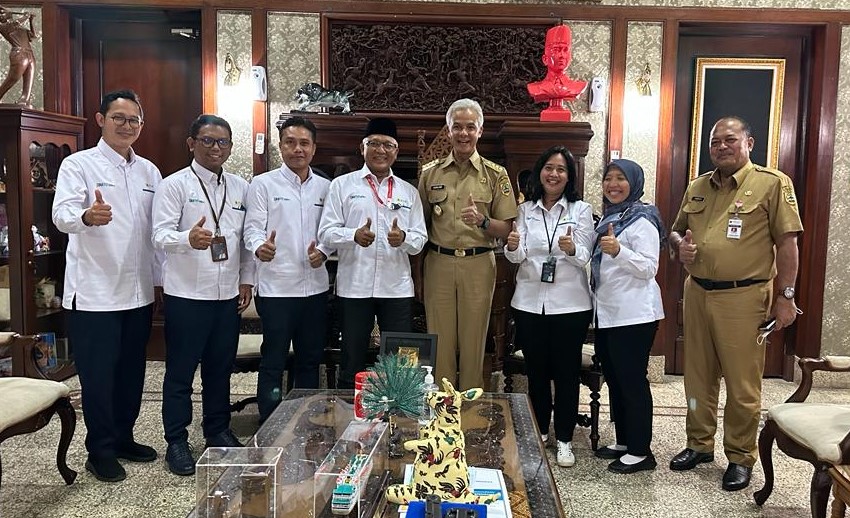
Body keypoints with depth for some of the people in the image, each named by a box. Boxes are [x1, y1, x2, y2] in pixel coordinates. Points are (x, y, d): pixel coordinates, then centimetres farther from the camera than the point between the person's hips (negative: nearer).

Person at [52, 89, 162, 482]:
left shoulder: (149, 171, 11)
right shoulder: (79, 165, -5)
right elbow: (62, 214, -21)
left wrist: (161, 278, 11)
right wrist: (87, 216, -44)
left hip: (138, 292, 6)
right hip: (94, 294, -5)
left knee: (131, 372, 15)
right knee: (98, 375, 4)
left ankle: (123, 438, 31)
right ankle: (100, 451, 19)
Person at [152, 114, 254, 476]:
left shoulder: (241, 188, 10)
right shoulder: (174, 185, -5)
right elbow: (161, 235, -15)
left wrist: (246, 279, 9)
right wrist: (189, 238, -34)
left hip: (228, 294, 5)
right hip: (186, 294, -5)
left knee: (221, 368, 16)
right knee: (180, 371, 6)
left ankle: (218, 430, 32)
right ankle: (176, 441, 19)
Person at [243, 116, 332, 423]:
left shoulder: (325, 187, 11)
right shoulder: (263, 184, 0)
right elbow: (253, 228, -6)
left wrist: (324, 252, -9)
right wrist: (260, 247, -27)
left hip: (315, 287, 4)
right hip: (276, 287, -4)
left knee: (310, 360, 14)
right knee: (273, 362, 3)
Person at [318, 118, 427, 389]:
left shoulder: (409, 192, 13)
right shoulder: (342, 185, 5)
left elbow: (420, 239, 8)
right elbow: (326, 233, -1)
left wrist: (403, 238, -15)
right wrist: (354, 236, -20)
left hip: (397, 288, 2)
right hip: (354, 286, -2)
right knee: (352, 363, 9)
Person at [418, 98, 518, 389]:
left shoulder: (496, 175, 3)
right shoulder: (430, 173, 8)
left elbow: (506, 229, 1)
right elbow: (421, 223, 13)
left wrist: (482, 221, -18)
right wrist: (419, 267, -2)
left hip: (478, 265, -1)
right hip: (438, 264, 1)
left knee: (474, 341, 6)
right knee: (440, 340, 5)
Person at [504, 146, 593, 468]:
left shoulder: (581, 210, 0)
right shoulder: (526, 210, 6)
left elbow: (584, 258, -7)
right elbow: (518, 257, 1)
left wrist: (571, 249, -29)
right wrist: (513, 247, -22)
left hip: (569, 304, -2)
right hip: (529, 302, 2)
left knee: (566, 373, 5)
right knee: (536, 371, 12)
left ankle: (564, 440, 18)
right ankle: (539, 432, 28)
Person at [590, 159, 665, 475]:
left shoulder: (642, 221, -11)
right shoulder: (608, 217, 15)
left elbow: (649, 268, -20)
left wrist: (618, 251, -31)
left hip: (634, 315, -9)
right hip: (607, 313, 9)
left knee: (632, 381, -3)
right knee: (614, 379, 14)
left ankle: (640, 452, 8)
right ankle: (623, 442, 26)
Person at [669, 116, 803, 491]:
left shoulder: (773, 183, -4)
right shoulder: (697, 187, 12)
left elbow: (787, 242, -7)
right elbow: (676, 231, 22)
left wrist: (785, 296, -10)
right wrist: (679, 245, -1)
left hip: (744, 297, -5)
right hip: (697, 293, 6)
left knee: (742, 383, 3)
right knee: (698, 376, 14)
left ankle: (741, 457, 19)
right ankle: (699, 444, 30)